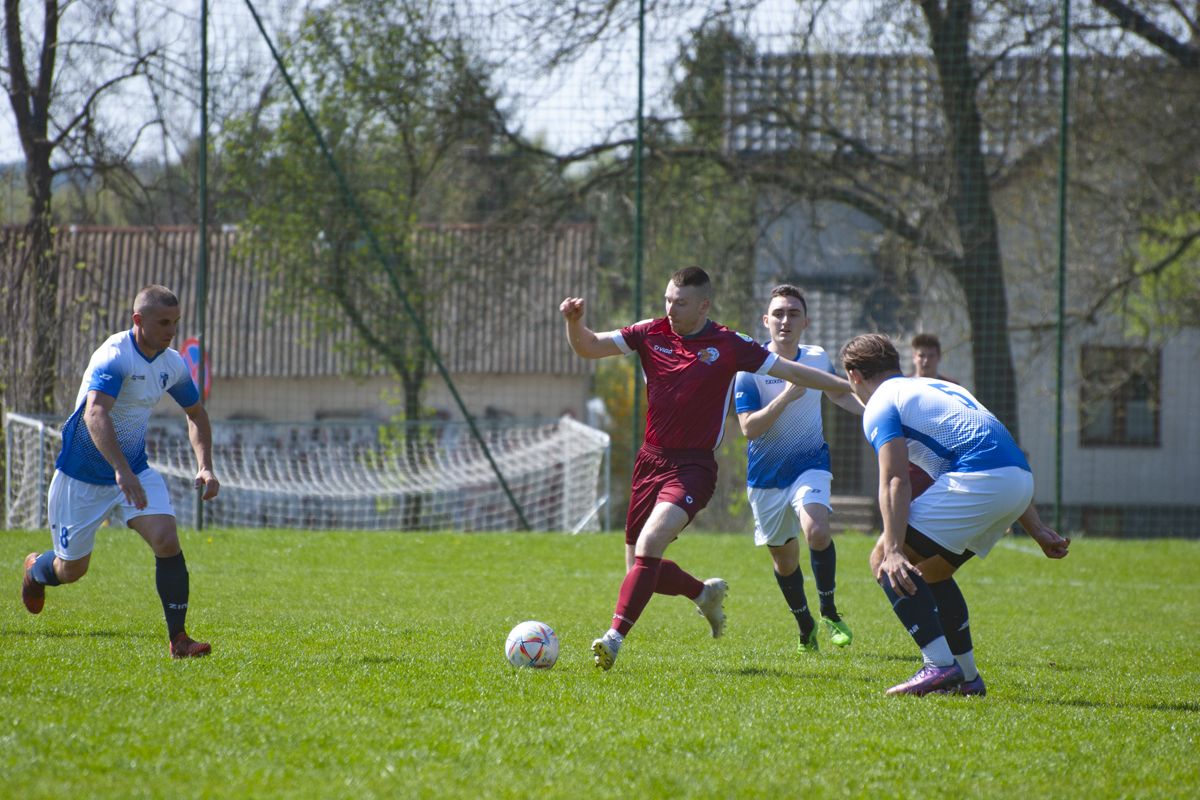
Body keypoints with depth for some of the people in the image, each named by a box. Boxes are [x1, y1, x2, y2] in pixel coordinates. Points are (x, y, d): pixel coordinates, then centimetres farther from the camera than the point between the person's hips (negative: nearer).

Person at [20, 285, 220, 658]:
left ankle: (178, 638, -12)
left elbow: (196, 413, 16)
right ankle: (36, 569, 45)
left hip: (134, 470, 5)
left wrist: (205, 467, 2)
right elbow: (95, 414, -42)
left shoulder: (173, 364, -2)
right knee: (73, 568, 8)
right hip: (82, 477, -5)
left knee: (167, 540, -18)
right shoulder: (115, 357, -26)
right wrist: (122, 471, -54)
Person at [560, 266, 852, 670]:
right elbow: (590, 347, 4)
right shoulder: (651, 333, 3)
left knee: (649, 543, -26)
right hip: (650, 460, 5)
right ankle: (705, 592, 36)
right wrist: (574, 321, -17)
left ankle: (614, 637, -26)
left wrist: (848, 387, 2)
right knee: (639, 568, 7)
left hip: (693, 466, -5)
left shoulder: (729, 345, -5)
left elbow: (790, 371, 2)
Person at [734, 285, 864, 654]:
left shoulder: (818, 358, -2)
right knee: (784, 560, 9)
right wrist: (787, 395, -29)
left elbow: (839, 394, 19)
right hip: (766, 475, 0)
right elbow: (749, 427, -22)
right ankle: (805, 626, 34)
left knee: (817, 531, -27)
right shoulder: (751, 368, -13)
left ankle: (829, 612, -7)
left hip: (810, 464, 0)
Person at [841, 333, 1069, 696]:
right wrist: (1038, 531, 29)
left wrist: (893, 550, -19)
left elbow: (895, 481, -11)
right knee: (929, 570, 24)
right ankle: (967, 677, 20)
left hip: (977, 481, -9)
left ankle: (940, 666, -14)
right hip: (1020, 480, 9)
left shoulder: (881, 405, 5)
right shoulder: (936, 387, 32)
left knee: (884, 561, -3)